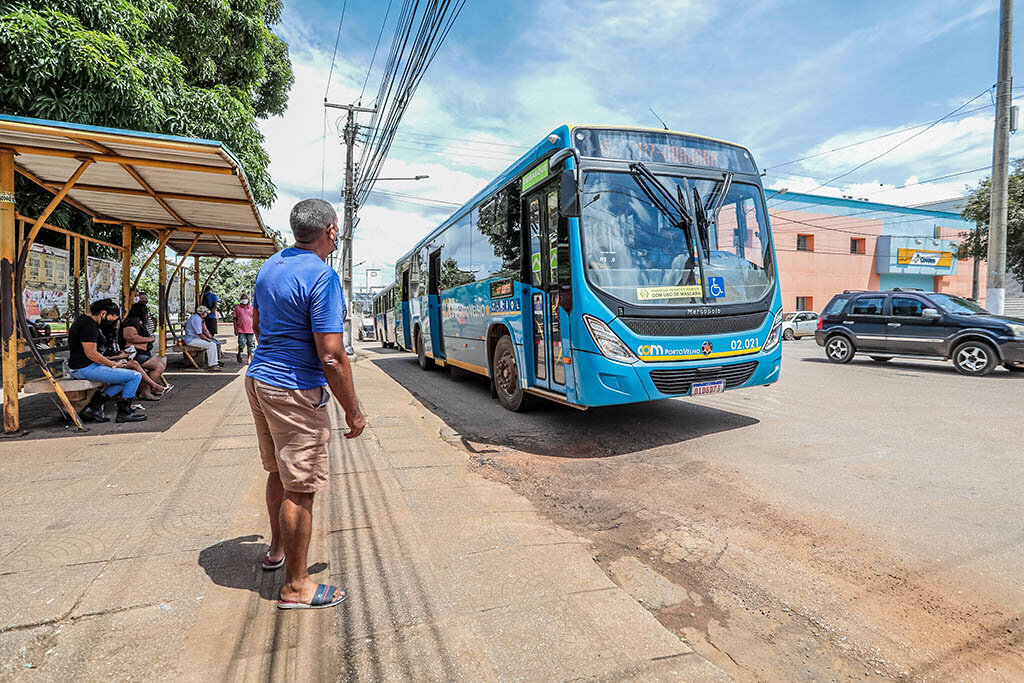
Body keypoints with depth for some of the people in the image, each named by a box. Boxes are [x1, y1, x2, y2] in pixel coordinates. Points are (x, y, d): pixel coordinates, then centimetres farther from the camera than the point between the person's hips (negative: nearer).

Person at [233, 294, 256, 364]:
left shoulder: (251, 308, 11)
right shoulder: (237, 308, 5)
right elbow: (235, 319, 5)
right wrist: (235, 329, 0)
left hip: (250, 330, 2)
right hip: (241, 329, -2)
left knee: (250, 345, 3)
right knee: (242, 343, -10)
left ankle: (249, 359, 15)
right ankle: (239, 354, 18)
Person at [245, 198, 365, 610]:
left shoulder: (271, 265, 9)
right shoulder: (321, 276, -19)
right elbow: (331, 357, -23)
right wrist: (353, 410, -15)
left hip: (258, 378, 10)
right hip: (295, 391, -9)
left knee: (279, 471, 25)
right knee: (300, 488, 2)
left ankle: (277, 549, 44)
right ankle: (296, 587, 15)